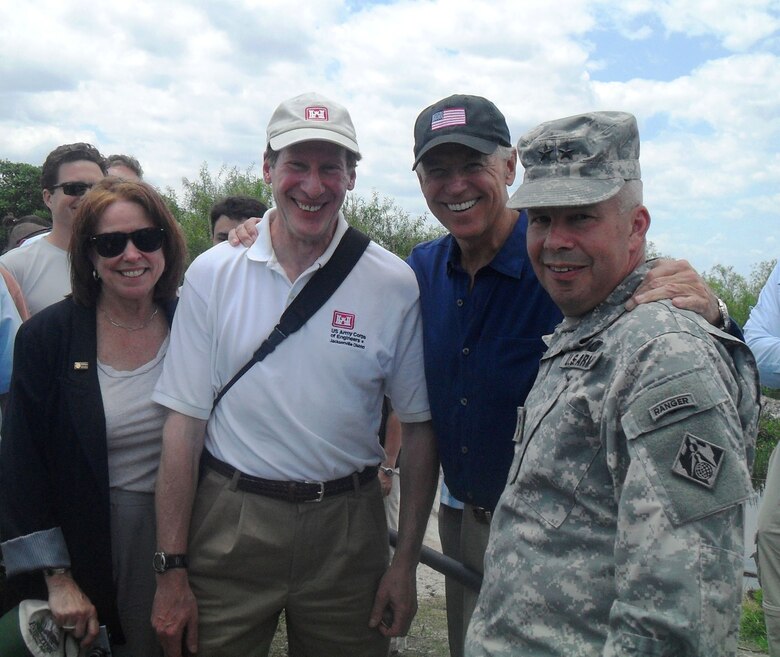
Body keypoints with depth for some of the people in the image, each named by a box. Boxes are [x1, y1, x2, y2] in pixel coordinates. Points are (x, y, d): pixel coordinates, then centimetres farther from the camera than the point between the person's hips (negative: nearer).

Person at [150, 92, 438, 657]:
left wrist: (406, 562, -1)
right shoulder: (212, 274, -3)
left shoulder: (394, 284, -5)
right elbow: (185, 422, -3)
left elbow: (419, 426, 0)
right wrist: (172, 568, -3)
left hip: (346, 527, 0)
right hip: (230, 524, 1)